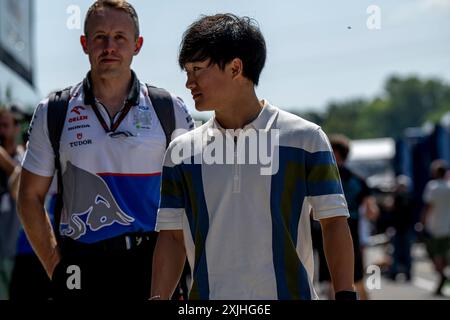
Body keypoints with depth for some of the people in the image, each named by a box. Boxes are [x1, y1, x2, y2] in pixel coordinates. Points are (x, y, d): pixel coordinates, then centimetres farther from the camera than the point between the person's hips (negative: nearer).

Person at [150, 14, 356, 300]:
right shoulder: (182, 151, 9)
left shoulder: (305, 139, 0)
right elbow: (172, 237, 11)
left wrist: (345, 294, -8)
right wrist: (158, 298, 1)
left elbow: (334, 223, 0)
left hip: (289, 292, -3)